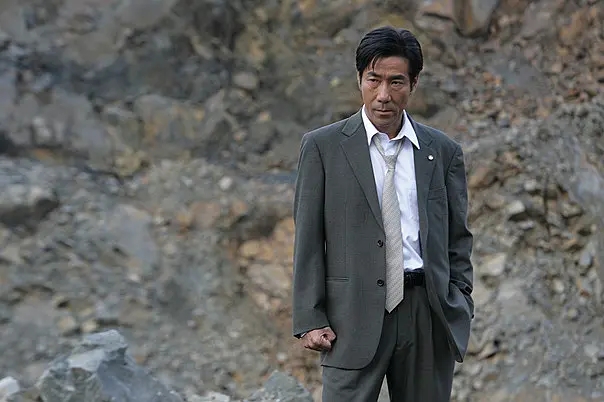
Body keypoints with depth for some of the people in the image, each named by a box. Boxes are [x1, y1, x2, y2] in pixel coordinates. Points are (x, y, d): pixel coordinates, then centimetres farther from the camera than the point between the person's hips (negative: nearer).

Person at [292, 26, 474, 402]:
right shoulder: (323, 146, 2)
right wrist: (310, 319, -5)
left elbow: (458, 239, 13)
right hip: (355, 314, -2)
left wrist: (461, 308, 5)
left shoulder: (444, 151, 9)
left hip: (427, 313, 3)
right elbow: (308, 239, 1)